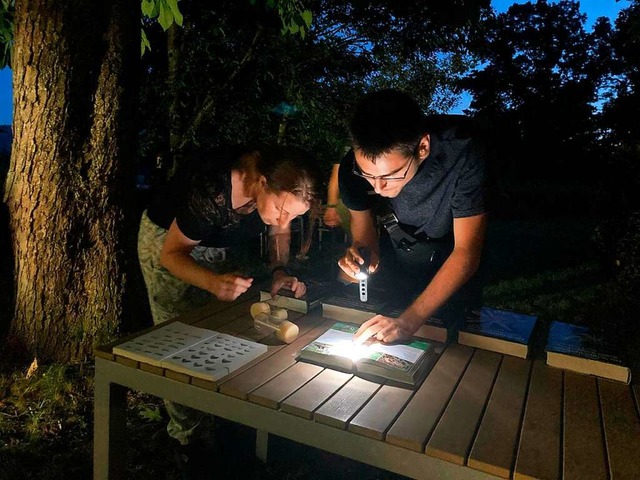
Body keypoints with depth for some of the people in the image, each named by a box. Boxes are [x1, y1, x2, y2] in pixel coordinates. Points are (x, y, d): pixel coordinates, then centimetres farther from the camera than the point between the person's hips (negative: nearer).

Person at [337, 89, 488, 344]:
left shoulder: (463, 154, -40)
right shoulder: (353, 167, -29)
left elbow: (466, 253, -38)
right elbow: (361, 220, -8)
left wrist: (409, 320, -46)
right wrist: (362, 250, -33)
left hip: (453, 263, -2)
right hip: (395, 254, 3)